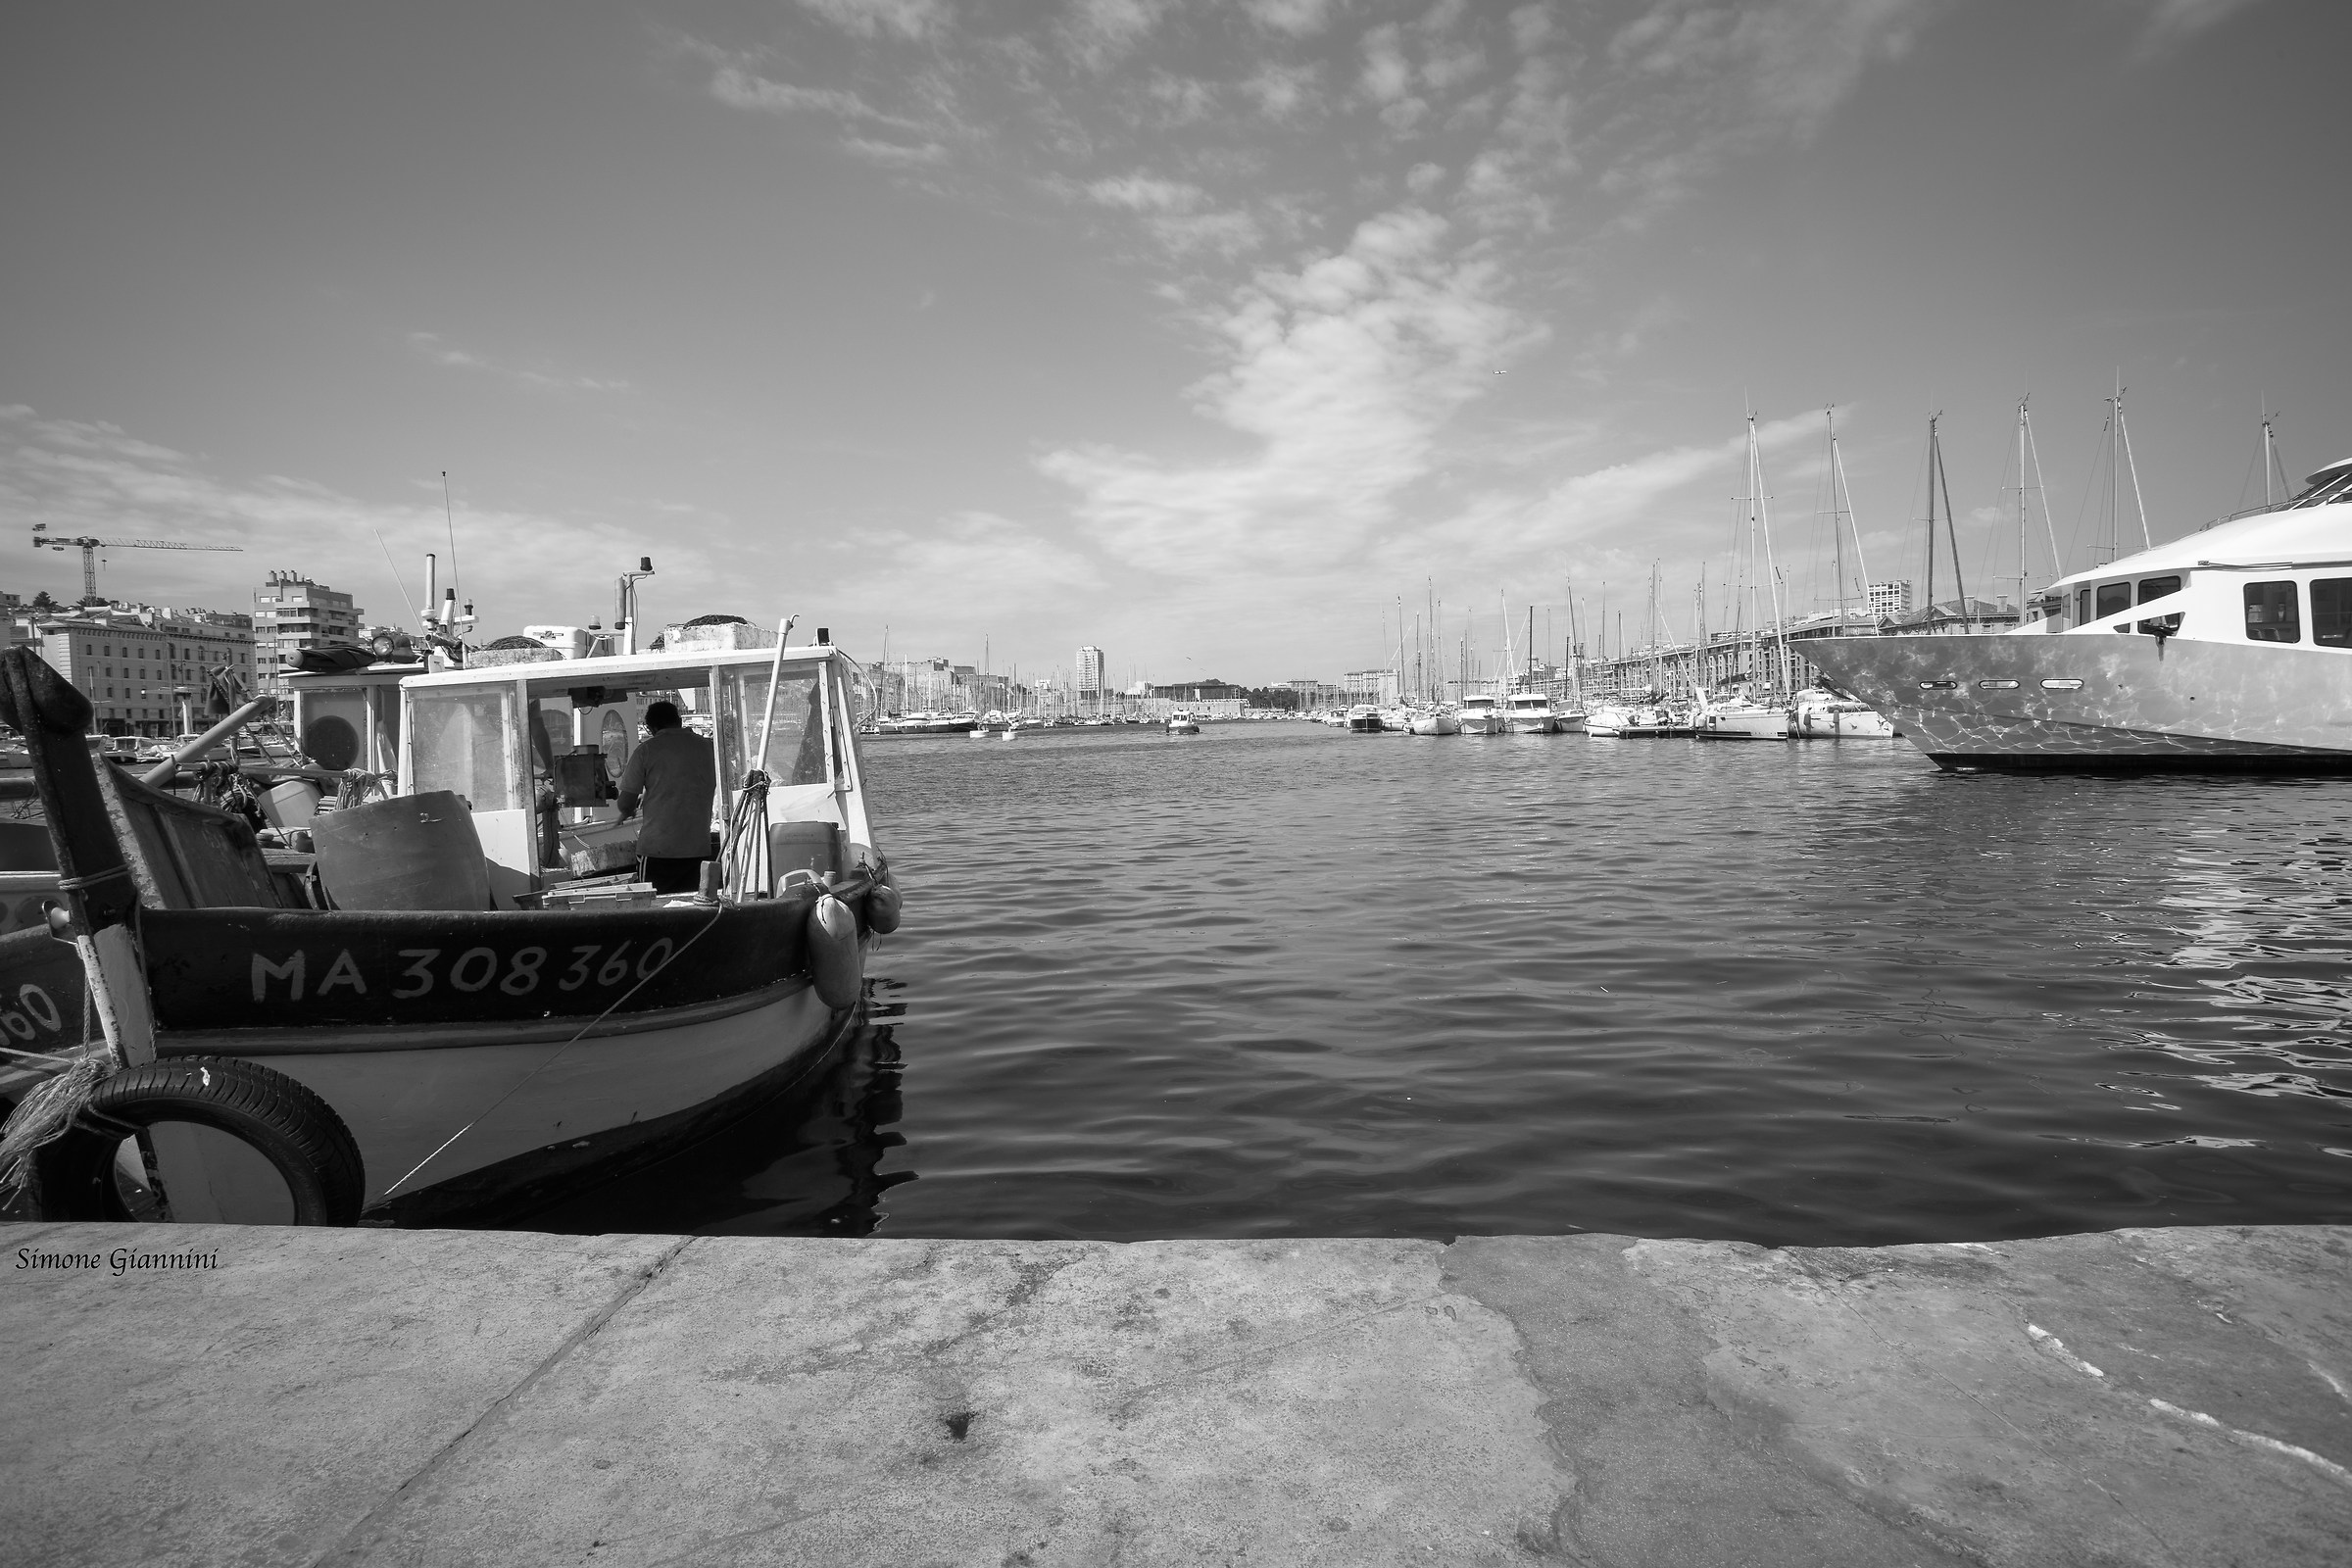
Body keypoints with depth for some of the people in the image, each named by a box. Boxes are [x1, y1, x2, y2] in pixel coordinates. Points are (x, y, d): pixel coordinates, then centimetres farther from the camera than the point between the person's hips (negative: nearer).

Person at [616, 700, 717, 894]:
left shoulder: (647, 749, -2)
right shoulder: (705, 746, 7)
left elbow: (626, 802, -4)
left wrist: (628, 811, 20)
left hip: (657, 849, -3)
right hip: (699, 847, 3)